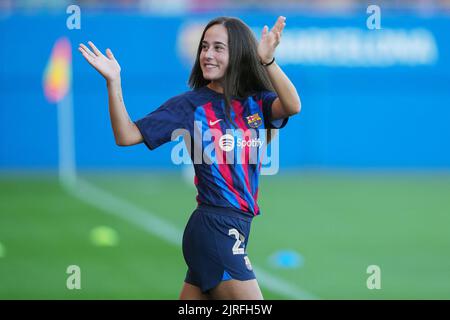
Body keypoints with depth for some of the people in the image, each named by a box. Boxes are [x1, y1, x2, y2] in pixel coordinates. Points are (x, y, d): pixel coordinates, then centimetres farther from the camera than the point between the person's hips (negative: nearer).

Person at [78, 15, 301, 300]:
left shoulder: (256, 102, 7)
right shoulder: (191, 105, -3)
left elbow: (292, 106, -16)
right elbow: (127, 135, -7)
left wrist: (267, 61, -32)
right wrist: (113, 81, -20)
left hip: (234, 229, 5)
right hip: (215, 226, -5)